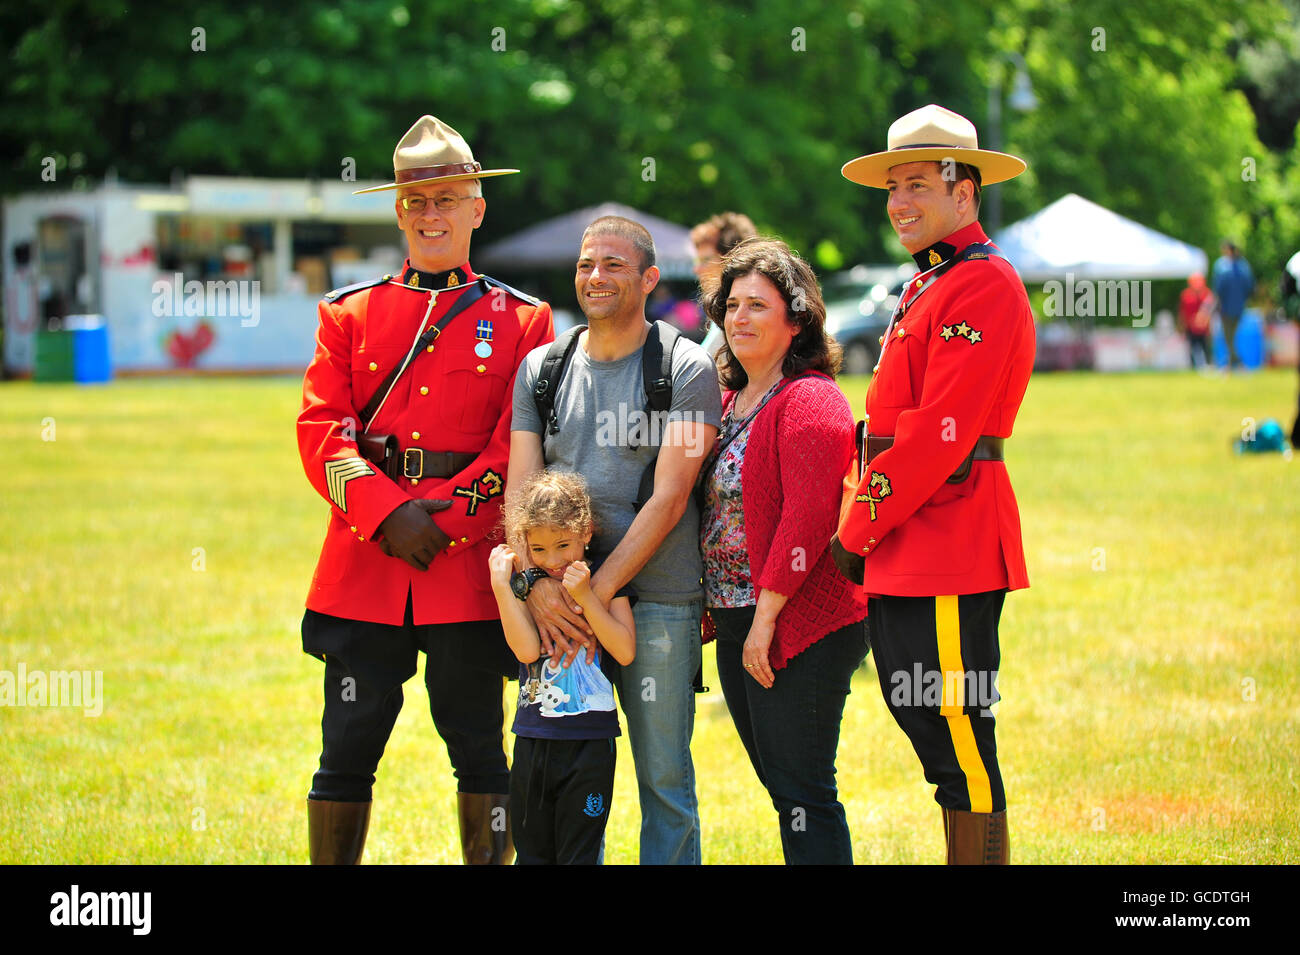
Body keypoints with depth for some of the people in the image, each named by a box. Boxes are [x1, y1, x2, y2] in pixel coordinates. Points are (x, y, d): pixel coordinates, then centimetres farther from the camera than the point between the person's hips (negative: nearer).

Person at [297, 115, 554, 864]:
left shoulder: (522, 320, 7)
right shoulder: (350, 312, 12)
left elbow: (522, 444, -2)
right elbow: (322, 429, 2)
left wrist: (449, 520, -13)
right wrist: (388, 513, -13)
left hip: (471, 564, -1)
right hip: (366, 562, 1)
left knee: (478, 746, 3)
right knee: (349, 745, 1)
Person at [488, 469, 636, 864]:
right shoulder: (525, 584, 4)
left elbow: (625, 652, -12)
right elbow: (527, 650, -12)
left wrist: (585, 597, -18)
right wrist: (500, 586, -16)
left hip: (589, 741, -3)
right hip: (534, 738, 3)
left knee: (578, 853, 0)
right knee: (532, 851, 9)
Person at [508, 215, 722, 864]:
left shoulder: (686, 369, -2)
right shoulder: (540, 368, 11)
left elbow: (668, 498, -9)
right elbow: (521, 490, 6)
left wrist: (599, 591, -15)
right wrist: (535, 581, -12)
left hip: (657, 598, -3)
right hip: (558, 601, 4)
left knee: (664, 781, 0)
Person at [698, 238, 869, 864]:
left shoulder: (809, 400, -12)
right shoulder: (732, 403, 16)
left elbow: (808, 516, -20)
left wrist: (766, 614, -20)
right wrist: (722, 613, 12)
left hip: (800, 628, -9)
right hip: (736, 627, 9)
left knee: (802, 793, -7)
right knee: (783, 786, 14)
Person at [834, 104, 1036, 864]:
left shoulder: (984, 286, -12)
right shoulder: (928, 288, 20)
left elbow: (941, 430, -18)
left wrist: (859, 529, -12)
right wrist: (869, 527, 11)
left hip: (951, 538, -10)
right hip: (905, 545, 10)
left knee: (956, 728, -7)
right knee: (924, 719, 13)